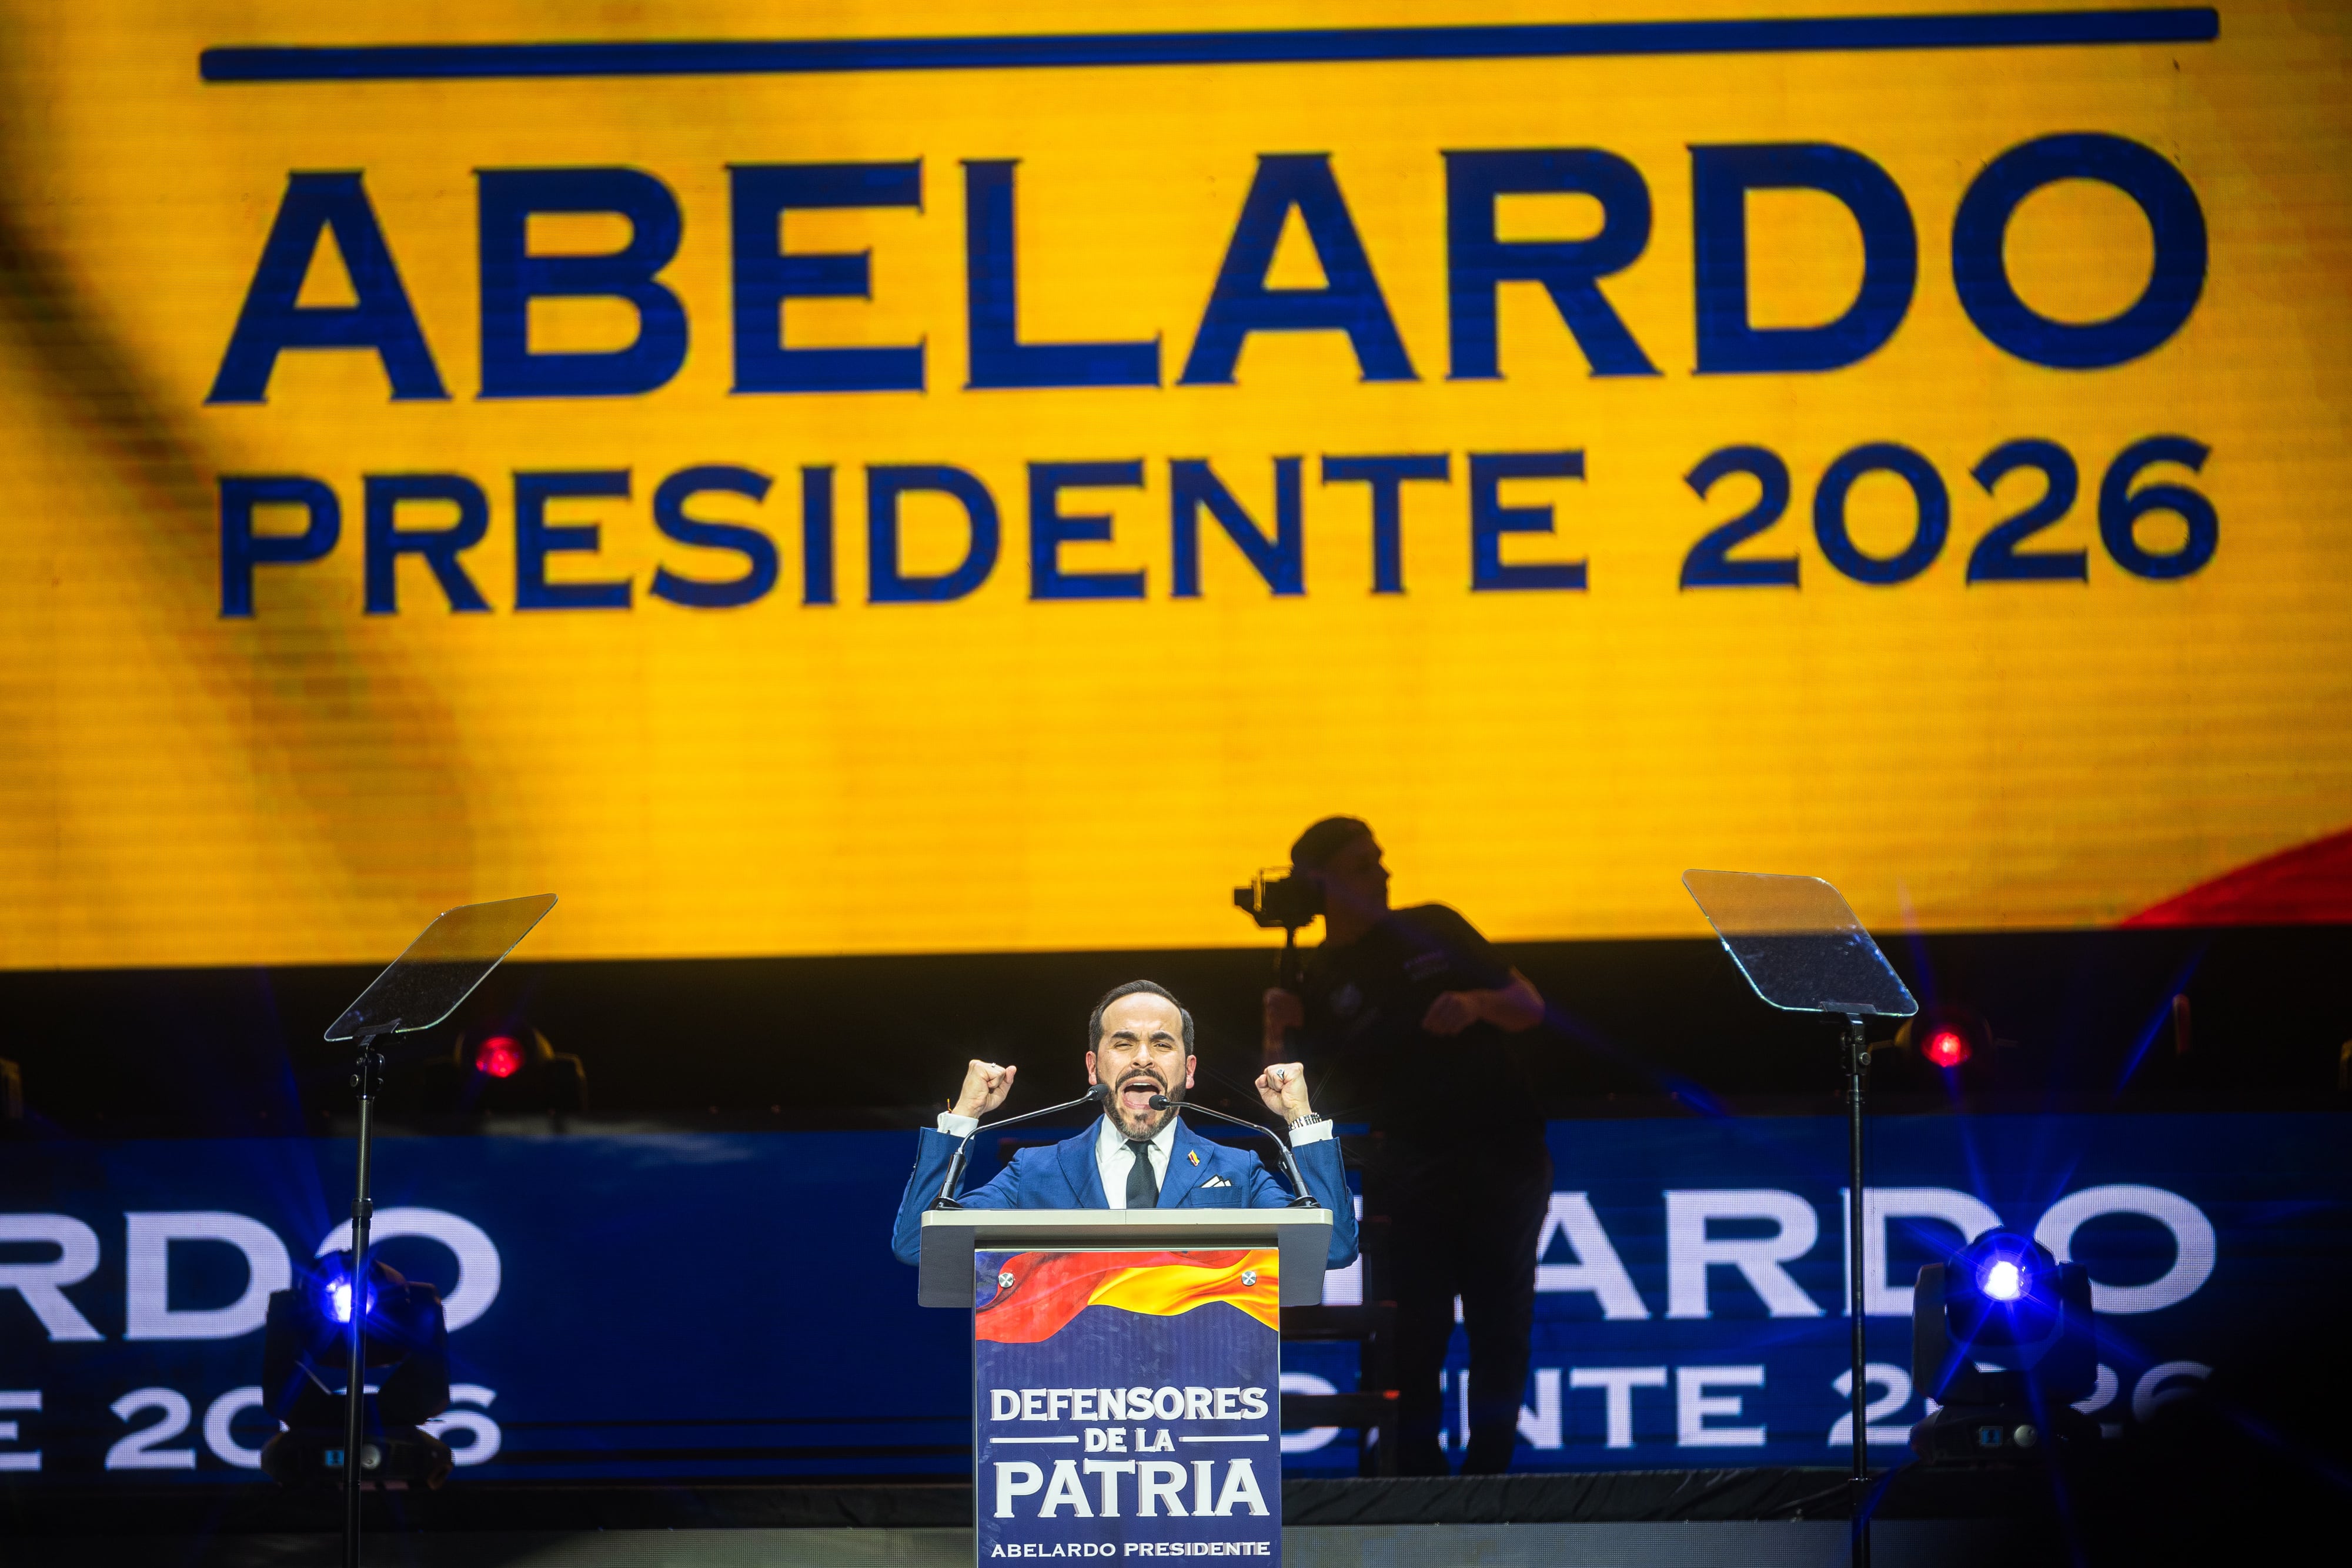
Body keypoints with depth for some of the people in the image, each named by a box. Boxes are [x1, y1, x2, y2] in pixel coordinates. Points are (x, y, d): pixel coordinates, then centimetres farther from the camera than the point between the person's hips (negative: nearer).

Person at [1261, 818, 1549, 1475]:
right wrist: (1279, 1038, -22)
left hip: (1506, 1158, 2)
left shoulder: (1434, 927, 8)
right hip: (1408, 1169, -2)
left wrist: (1477, 1003, -9)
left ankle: (1486, 1477, 11)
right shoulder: (1316, 984, 1)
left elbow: (1531, 1010, 11)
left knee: (1502, 1333, 3)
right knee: (1411, 1340, -7)